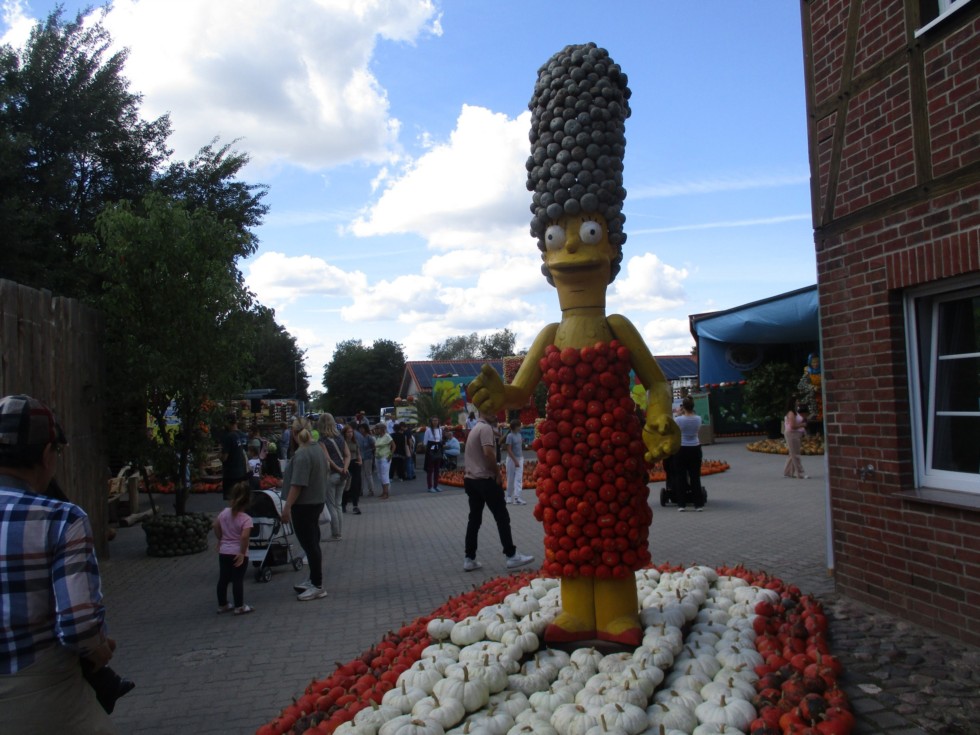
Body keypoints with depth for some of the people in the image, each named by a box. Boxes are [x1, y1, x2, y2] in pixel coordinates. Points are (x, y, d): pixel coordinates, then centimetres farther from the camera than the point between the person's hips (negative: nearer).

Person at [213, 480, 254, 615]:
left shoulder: (225, 512, 0)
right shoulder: (246, 519, -17)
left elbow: (215, 526, 9)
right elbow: (244, 536, -28)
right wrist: (243, 552, -17)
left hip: (224, 552, 6)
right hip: (238, 554, -6)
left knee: (223, 579, 15)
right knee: (238, 580, 0)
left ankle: (222, 604, 27)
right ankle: (239, 607, 6)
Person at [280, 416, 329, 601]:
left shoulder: (301, 455, -22)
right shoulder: (319, 449, 7)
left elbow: (297, 484, -25)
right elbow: (326, 471, 18)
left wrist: (287, 507, -21)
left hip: (304, 505, -10)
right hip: (317, 501, 10)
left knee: (309, 544, -2)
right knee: (312, 543, 18)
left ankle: (317, 586, 4)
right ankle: (314, 580, 29)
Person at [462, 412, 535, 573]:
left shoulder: (475, 428, 18)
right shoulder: (486, 428, -13)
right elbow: (488, 453, -24)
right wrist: (498, 472, -13)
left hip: (471, 479, 9)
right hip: (486, 479, -9)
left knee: (474, 519, 9)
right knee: (502, 517, -2)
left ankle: (469, 559, 9)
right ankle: (511, 556, 2)